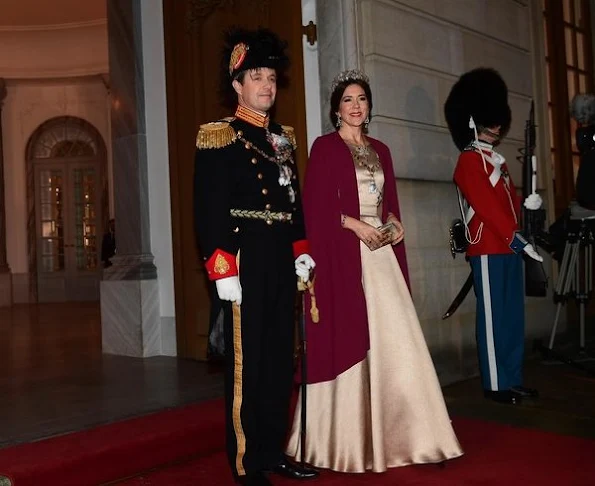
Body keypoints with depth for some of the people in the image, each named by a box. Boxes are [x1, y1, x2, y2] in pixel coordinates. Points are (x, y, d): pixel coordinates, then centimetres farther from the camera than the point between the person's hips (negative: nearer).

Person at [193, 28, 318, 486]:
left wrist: (301, 251, 12)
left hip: (281, 260, 7)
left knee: (280, 358, 12)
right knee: (246, 362, 0)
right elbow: (209, 210, -12)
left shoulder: (283, 138, 16)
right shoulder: (219, 137, -6)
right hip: (245, 260, -7)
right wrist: (222, 270, -19)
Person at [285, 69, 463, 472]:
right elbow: (315, 205, -8)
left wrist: (395, 223, 1)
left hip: (381, 254, 6)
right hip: (344, 254, -6)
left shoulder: (380, 149, 18)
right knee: (349, 340, -3)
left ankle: (392, 433, 14)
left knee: (394, 339, 2)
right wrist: (353, 223, -17)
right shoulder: (325, 146, 0)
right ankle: (344, 438, 10)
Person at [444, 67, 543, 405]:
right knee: (493, 317, -3)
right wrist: (517, 239, -21)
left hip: (510, 248, 9)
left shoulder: (497, 161, 21)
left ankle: (514, 380, 20)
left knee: (514, 316, 11)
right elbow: (487, 206, -18)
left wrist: (527, 204, 4)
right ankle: (495, 384, 5)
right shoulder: (469, 162, -8)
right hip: (488, 250, -9)